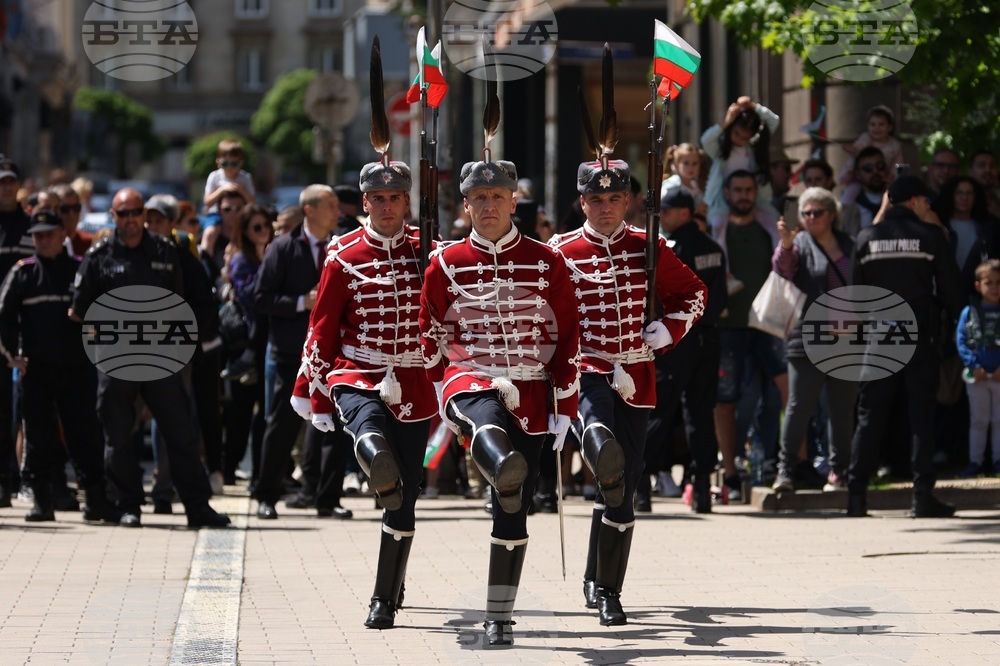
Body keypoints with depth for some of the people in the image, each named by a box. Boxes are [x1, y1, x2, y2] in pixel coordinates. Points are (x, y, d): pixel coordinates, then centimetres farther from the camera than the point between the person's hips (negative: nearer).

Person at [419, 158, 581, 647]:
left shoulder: (546, 263, 2)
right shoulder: (445, 264, 3)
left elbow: (568, 337, 4)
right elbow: (433, 337, 12)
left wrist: (565, 408, 0)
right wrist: (444, 397, 8)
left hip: (529, 395, 1)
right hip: (470, 382, -1)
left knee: (512, 512, 2)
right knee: (487, 421, -40)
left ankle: (500, 617, 12)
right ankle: (503, 469, -73)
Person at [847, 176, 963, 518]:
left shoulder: (866, 239, 4)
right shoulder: (930, 236, -3)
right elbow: (950, 288, -2)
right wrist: (954, 321, 14)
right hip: (921, 340, -2)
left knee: (870, 416, 5)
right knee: (922, 417, 1)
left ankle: (856, 495, -1)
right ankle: (923, 495, -3)